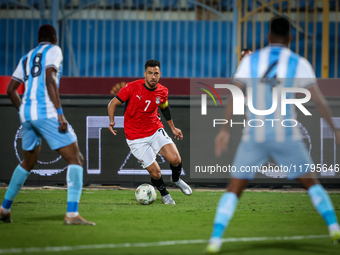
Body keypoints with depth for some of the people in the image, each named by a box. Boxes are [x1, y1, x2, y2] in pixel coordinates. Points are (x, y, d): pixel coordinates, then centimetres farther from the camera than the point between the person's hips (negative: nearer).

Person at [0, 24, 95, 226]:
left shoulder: (27, 57, 23)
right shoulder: (53, 51, 4)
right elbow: (50, 79, -12)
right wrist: (60, 113, -17)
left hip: (27, 113, 7)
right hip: (46, 112, -7)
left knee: (28, 162, 26)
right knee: (75, 158, -6)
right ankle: (72, 214, -20)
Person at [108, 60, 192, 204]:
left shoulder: (162, 92, -3)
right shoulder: (132, 88, -16)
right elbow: (113, 104, -8)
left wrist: (173, 128, 25)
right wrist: (111, 121, -24)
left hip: (156, 131, 3)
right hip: (136, 138, -3)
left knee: (175, 159, -17)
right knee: (155, 172, -9)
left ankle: (176, 179, 18)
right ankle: (164, 194, 23)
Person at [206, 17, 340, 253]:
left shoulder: (250, 60, 2)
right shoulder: (299, 63, -2)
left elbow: (234, 95, -5)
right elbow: (319, 100, -4)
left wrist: (225, 130, -2)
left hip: (254, 136, 1)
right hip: (287, 136, -1)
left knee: (234, 189, 9)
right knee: (311, 182, 18)